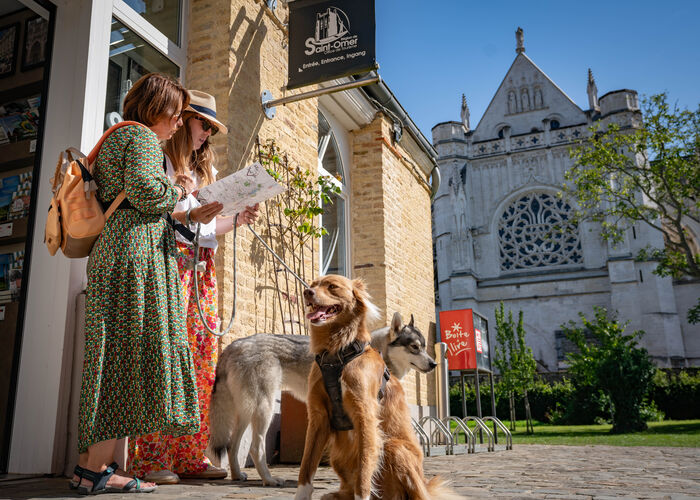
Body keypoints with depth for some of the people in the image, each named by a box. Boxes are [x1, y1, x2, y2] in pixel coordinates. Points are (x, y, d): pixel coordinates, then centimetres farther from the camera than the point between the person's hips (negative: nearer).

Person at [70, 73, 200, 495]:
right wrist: (179, 191, 0)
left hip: (110, 249, 10)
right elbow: (144, 192, -18)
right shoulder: (142, 136, -2)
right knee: (135, 349, -10)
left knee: (117, 354, 7)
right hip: (138, 251, -10)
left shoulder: (116, 137, 29)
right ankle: (95, 468, -8)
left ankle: (91, 463, 8)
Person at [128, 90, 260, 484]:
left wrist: (238, 219, 9)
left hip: (203, 267, 7)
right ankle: (151, 458, -7)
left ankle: (191, 456, 4)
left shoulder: (205, 168, 27)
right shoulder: (161, 159, 4)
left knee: (203, 357, 0)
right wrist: (190, 217, -18)